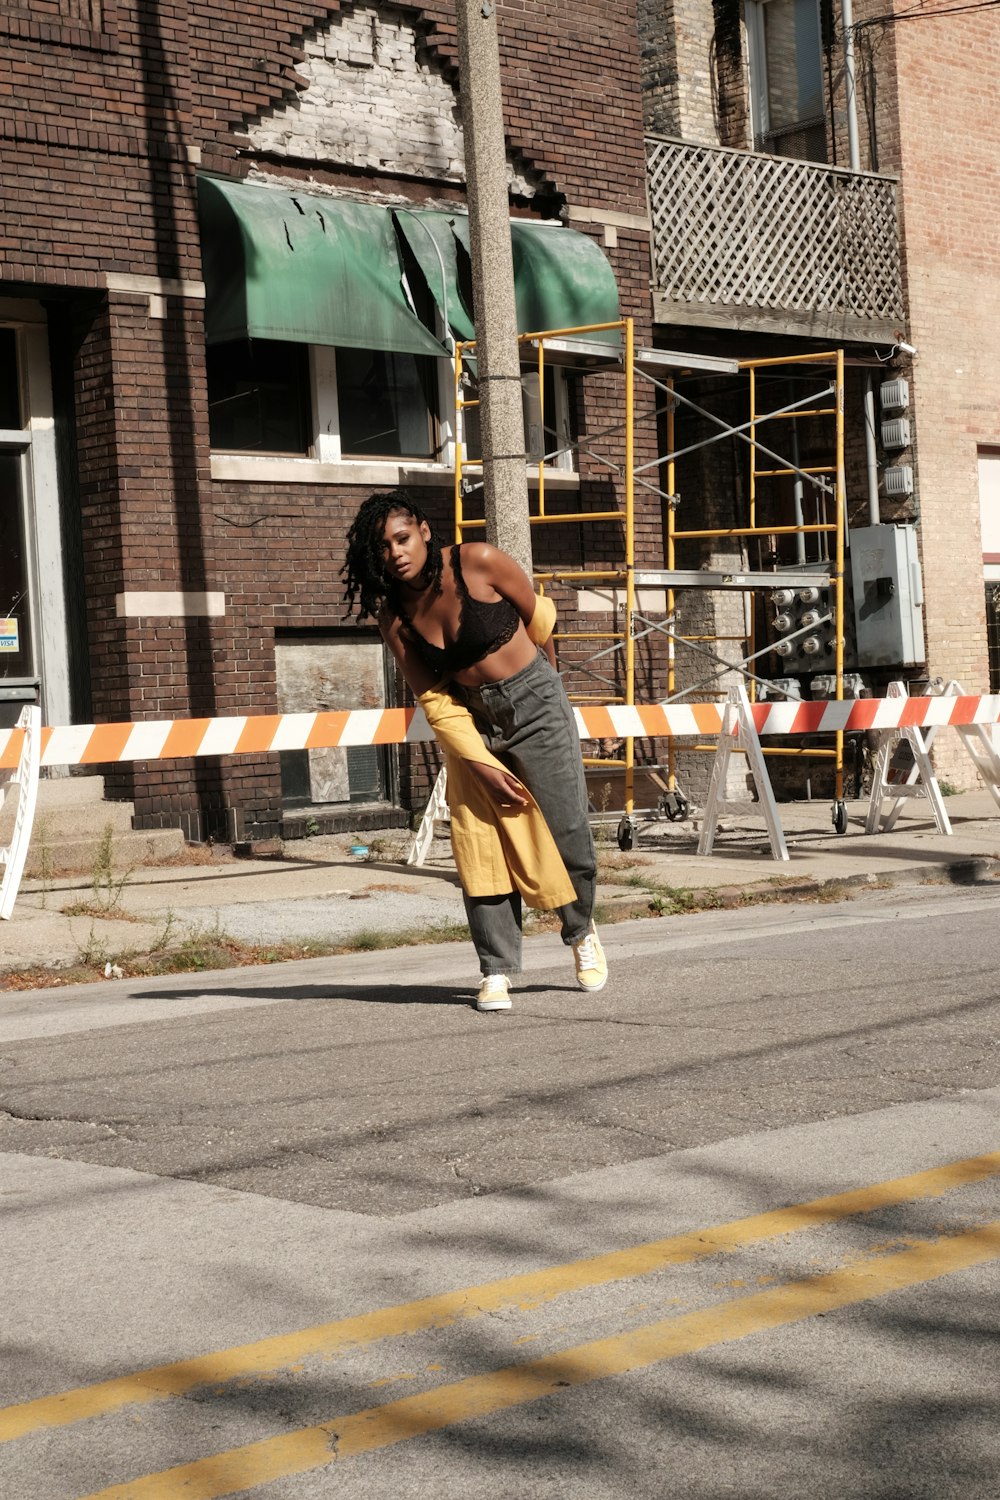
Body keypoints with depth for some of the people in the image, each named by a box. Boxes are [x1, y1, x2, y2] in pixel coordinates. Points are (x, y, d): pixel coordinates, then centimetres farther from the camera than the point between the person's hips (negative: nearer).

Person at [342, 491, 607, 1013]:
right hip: (470, 726, 3)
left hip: (535, 705, -3)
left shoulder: (478, 562, -15)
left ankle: (581, 932, 26)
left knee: (567, 832, -2)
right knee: (481, 844, -5)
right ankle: (497, 971, 3)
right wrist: (481, 765, -11)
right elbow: (433, 701, -3)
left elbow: (538, 619, 1)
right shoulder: (393, 616, -6)